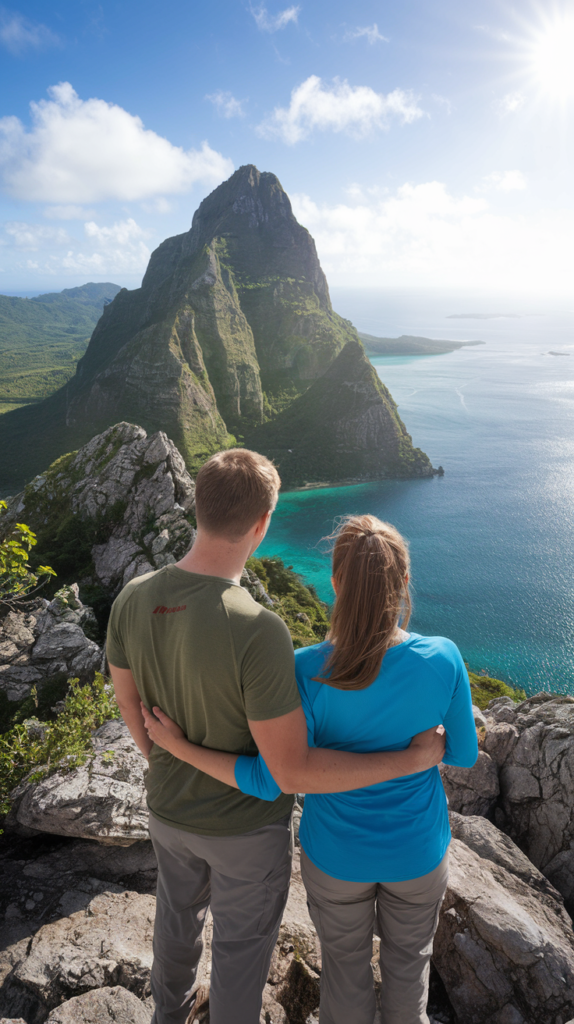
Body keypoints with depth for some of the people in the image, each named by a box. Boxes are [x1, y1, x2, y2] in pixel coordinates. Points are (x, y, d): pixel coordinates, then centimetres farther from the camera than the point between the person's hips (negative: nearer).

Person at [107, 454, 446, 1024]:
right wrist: (414, 759, -23)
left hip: (169, 808, 6)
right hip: (246, 824, -6)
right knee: (241, 942, 24)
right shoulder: (257, 632, -40)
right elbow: (293, 772, -33)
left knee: (179, 909, 34)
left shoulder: (133, 598, -20)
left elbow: (130, 705, -3)